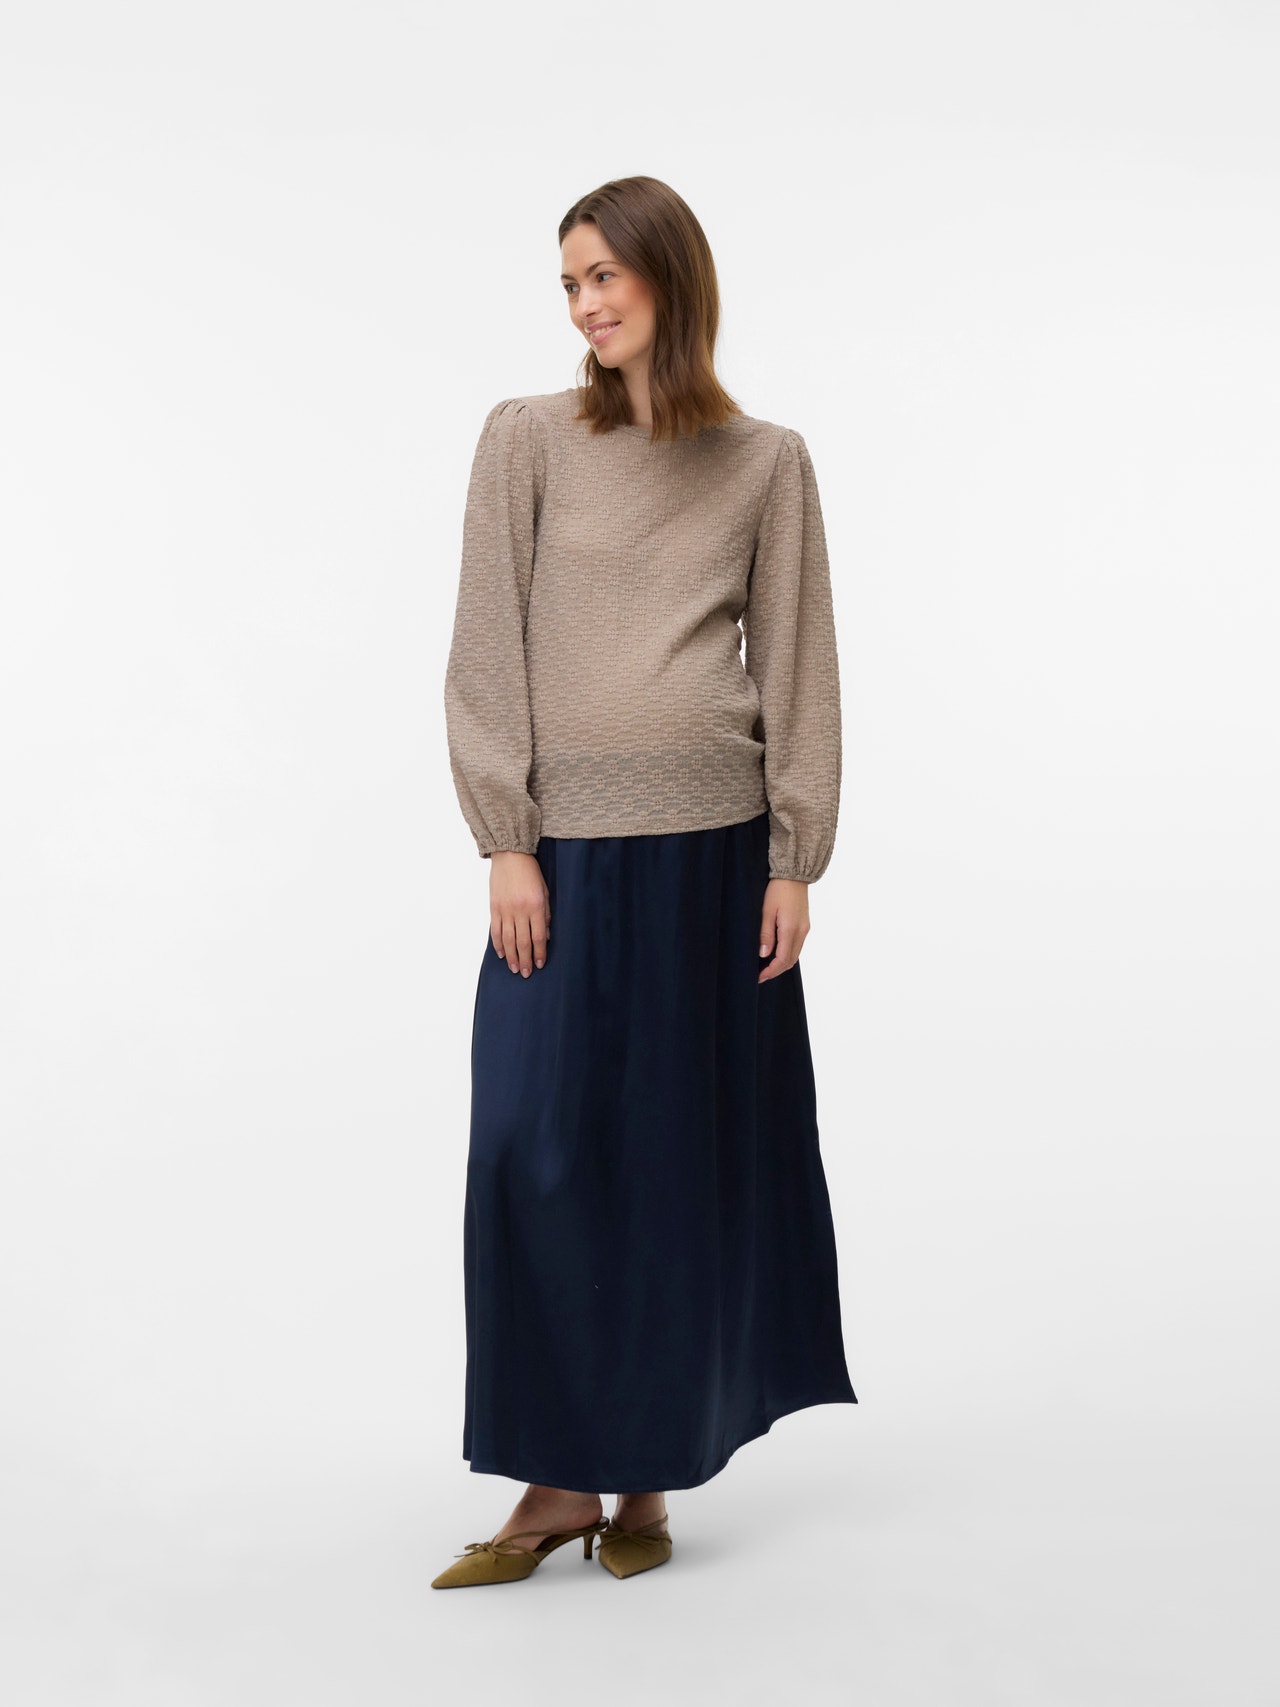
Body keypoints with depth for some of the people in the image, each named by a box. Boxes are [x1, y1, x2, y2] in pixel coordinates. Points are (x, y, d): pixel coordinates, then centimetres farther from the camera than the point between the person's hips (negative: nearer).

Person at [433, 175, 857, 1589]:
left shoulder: (767, 462, 7)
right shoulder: (526, 439, 5)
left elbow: (797, 663, 7)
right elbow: (489, 650, 1)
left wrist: (794, 858, 1)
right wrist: (506, 844, -7)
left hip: (715, 850, 1)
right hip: (567, 848, 0)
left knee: (693, 1153, 4)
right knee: (536, 1151, -5)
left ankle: (650, 1469, 17)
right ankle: (558, 1475, 7)